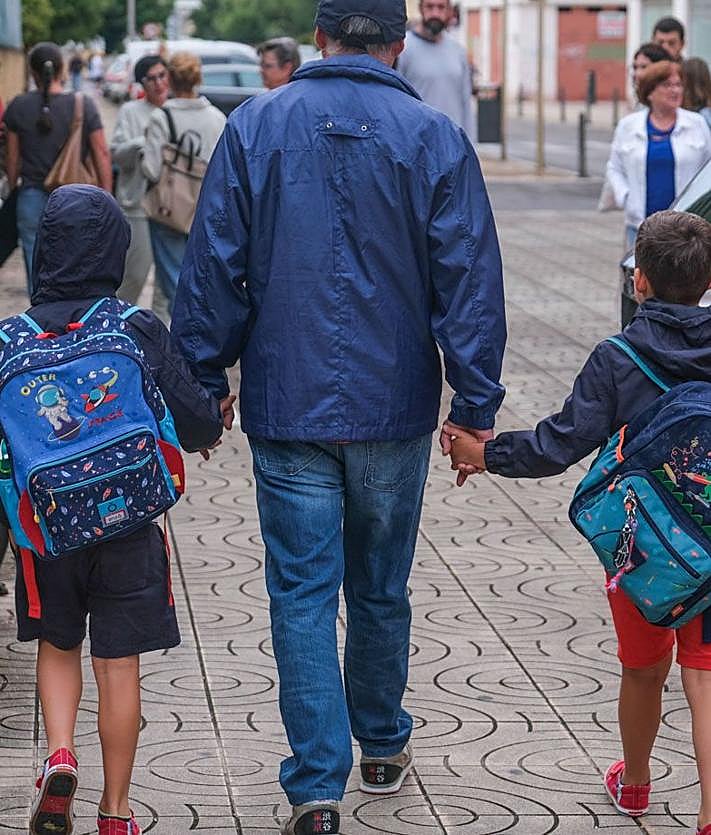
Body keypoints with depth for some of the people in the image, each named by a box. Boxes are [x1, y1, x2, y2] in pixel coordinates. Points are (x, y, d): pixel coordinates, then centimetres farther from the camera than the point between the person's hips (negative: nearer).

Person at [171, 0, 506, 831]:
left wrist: (203, 382, 7)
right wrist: (475, 407, 0)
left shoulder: (253, 126, -3)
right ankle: (382, 746, 35)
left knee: (302, 594, 2)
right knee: (380, 589, 17)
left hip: (287, 410, -1)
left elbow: (211, 266, -2)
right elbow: (471, 280, -5)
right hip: (393, 410, 1)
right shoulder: (435, 138, -4)